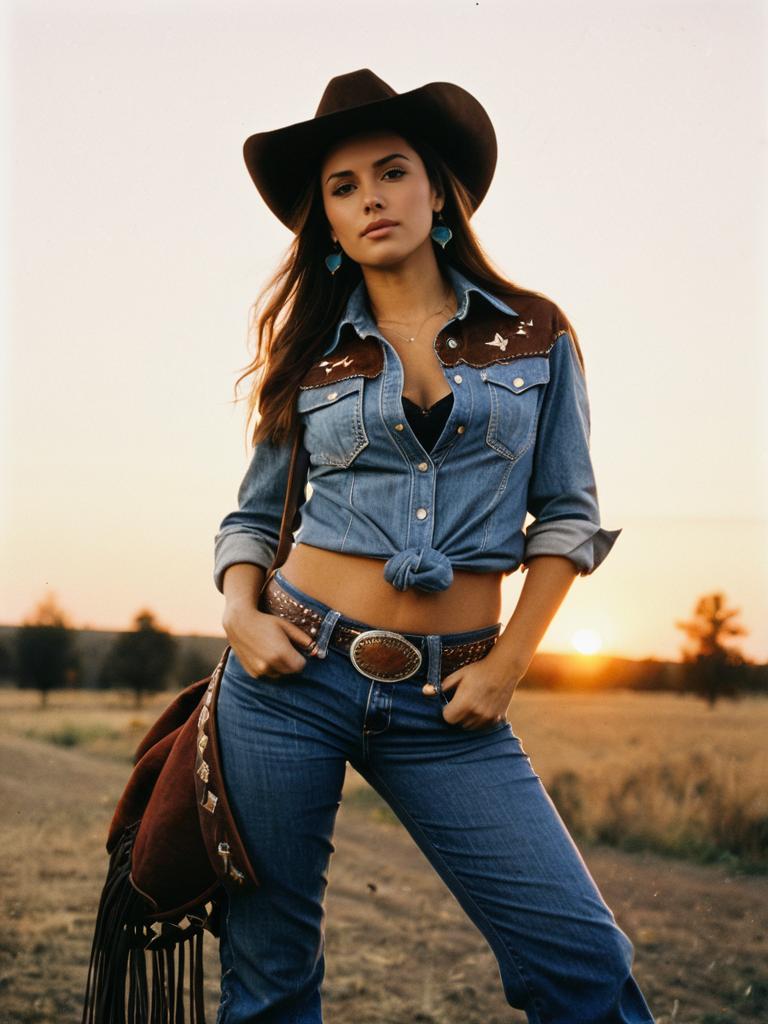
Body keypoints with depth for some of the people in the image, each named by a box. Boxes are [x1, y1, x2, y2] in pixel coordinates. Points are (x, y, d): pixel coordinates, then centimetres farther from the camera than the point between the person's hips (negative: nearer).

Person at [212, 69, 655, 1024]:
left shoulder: (534, 334, 6)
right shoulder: (311, 354, 8)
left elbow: (567, 515, 7)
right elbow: (253, 515, 14)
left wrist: (508, 662, -3)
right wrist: (242, 611, -5)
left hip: (446, 701, 0)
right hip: (295, 674, 1)